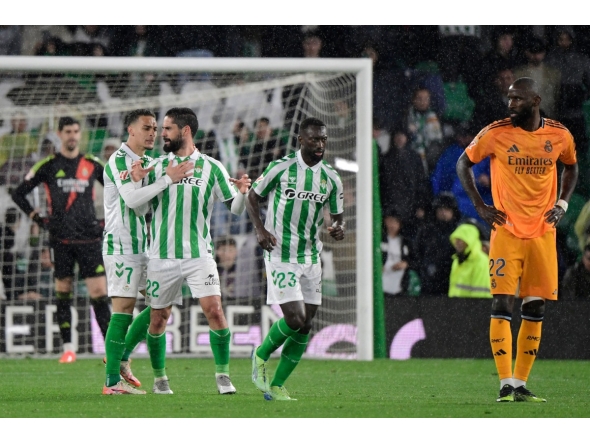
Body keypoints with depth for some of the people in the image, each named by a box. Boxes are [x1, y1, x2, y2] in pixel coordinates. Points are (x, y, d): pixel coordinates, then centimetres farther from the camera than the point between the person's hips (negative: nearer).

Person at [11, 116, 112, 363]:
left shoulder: (92, 164, 7)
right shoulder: (48, 165, 4)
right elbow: (19, 194, 10)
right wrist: (37, 219, 3)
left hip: (89, 238, 0)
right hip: (61, 239, 0)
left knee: (99, 293, -7)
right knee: (63, 294, 2)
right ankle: (68, 349, 10)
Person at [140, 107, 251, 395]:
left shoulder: (211, 167, 3)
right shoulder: (156, 166, 7)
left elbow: (235, 208, 4)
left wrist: (242, 192, -18)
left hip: (199, 255, -1)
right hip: (162, 256, 2)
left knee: (214, 310, -14)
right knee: (158, 319, 4)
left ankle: (223, 375, -3)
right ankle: (159, 377, 21)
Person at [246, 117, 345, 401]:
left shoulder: (331, 178, 6)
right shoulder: (280, 169, -6)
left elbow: (337, 216, 15)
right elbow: (253, 198, 5)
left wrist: (339, 229, -10)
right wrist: (260, 230, -10)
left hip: (311, 258, 5)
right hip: (281, 257, -5)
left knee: (305, 327, 2)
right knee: (296, 320, -17)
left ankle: (276, 386, 13)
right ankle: (261, 355, 12)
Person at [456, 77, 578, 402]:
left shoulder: (560, 136, 1)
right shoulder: (496, 133, -6)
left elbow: (571, 168, 21)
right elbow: (464, 163, 7)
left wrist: (561, 204, 7)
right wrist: (480, 206, 0)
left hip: (543, 233, 3)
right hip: (506, 231, -3)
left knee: (535, 309, 4)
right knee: (502, 304, -11)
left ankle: (521, 384, 11)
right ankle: (506, 384, -10)